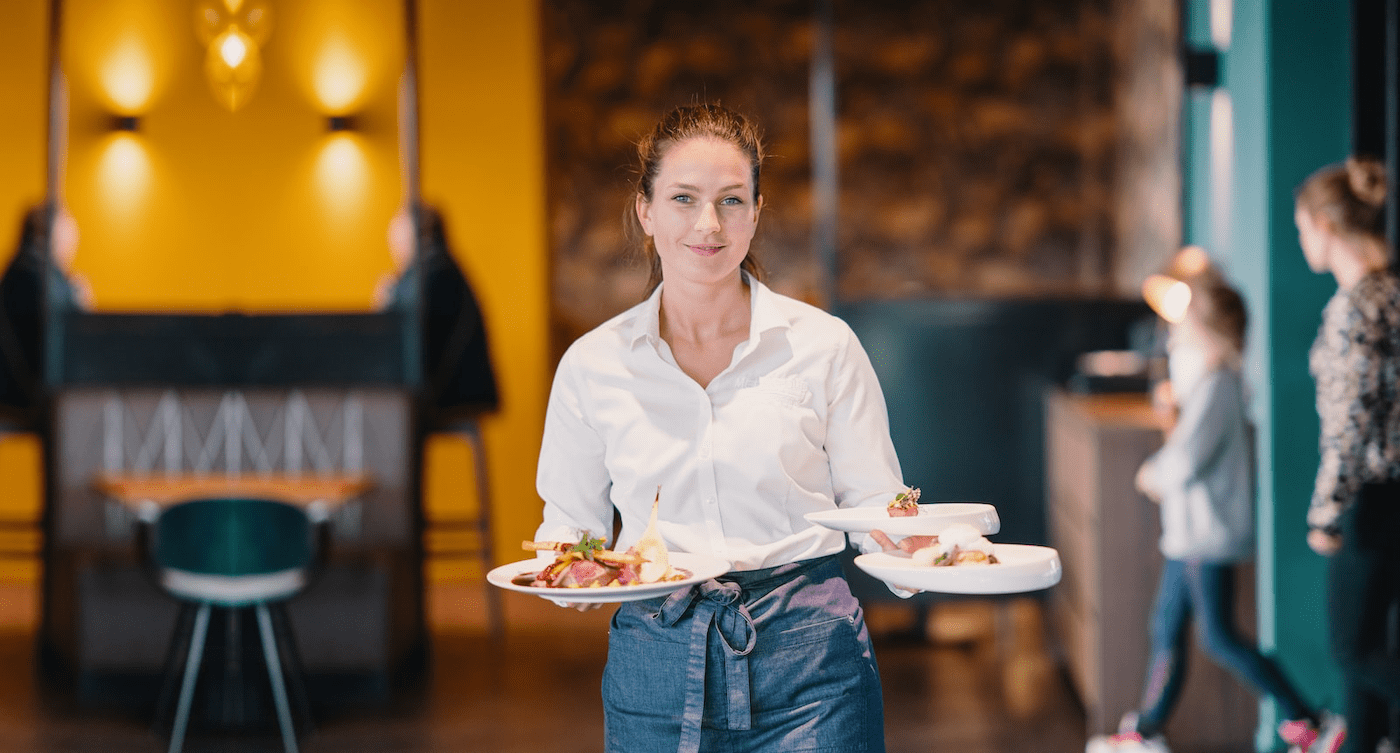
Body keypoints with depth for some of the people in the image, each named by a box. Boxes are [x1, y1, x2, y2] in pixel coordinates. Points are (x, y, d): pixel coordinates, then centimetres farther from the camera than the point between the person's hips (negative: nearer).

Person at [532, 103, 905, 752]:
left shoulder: (823, 345, 0)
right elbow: (570, 524, 10)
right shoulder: (593, 365, 3)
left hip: (809, 665, -1)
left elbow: (875, 506, 4)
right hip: (654, 668, 1)